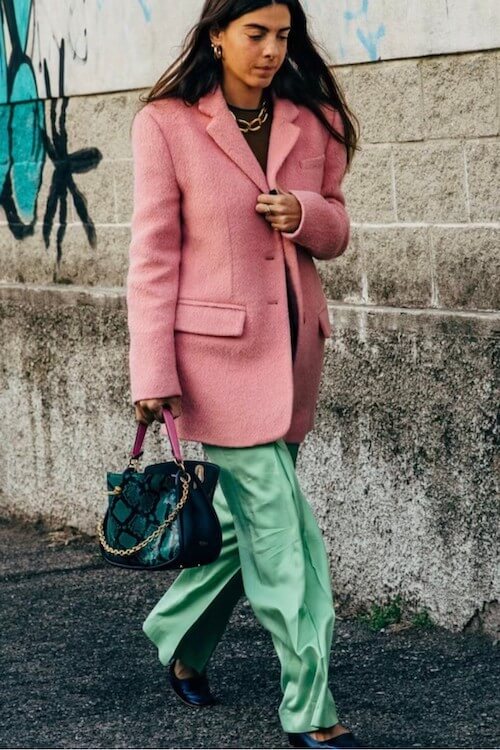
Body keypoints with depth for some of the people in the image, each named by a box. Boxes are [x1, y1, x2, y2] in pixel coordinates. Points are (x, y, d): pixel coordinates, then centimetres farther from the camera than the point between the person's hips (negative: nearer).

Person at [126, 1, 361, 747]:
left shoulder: (312, 122, 8)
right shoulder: (167, 125, -6)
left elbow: (336, 231, 16)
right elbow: (154, 254, -6)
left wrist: (306, 215, -8)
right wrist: (152, 373, -10)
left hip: (294, 347, 6)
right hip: (219, 348, -6)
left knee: (246, 516, 13)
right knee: (280, 530, -7)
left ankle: (178, 638, 38)